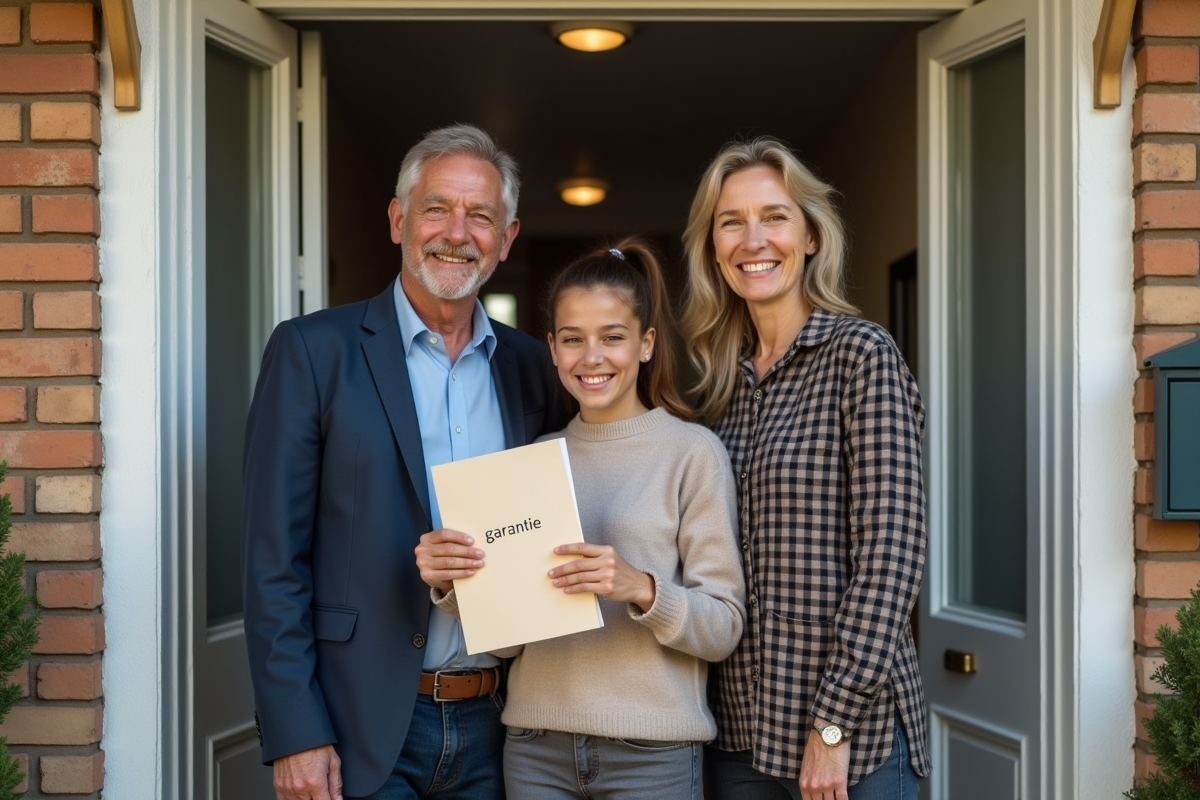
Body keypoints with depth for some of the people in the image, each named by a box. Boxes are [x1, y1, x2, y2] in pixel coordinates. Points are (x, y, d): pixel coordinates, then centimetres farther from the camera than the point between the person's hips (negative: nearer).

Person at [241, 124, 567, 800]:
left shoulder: (534, 370, 6)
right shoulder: (313, 350, -4)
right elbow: (274, 559, -7)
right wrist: (294, 738, -11)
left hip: (495, 727, 4)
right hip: (360, 733, -3)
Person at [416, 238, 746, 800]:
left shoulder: (692, 451, -6)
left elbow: (724, 628, -8)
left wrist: (641, 589, -24)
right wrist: (452, 586, -9)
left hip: (651, 752, -3)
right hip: (536, 749, 4)